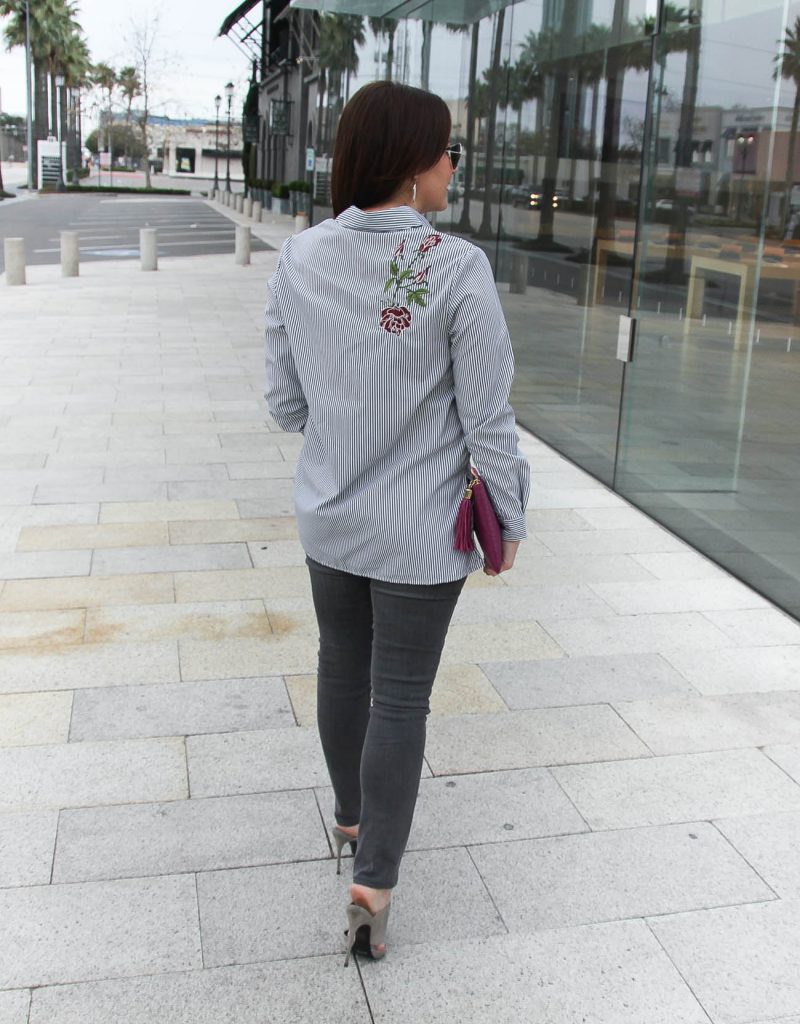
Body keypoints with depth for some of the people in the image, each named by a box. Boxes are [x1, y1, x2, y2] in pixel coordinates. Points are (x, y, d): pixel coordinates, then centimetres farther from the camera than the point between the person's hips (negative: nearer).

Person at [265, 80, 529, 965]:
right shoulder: (457, 270, -20)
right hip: (419, 532, -4)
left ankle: (351, 817, 45)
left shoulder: (299, 260, -8)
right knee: (400, 701, 9)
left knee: (343, 669, 23)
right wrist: (507, 517, 0)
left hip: (328, 518, 5)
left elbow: (286, 404, 0)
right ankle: (372, 881, 15)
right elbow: (487, 418, -15)